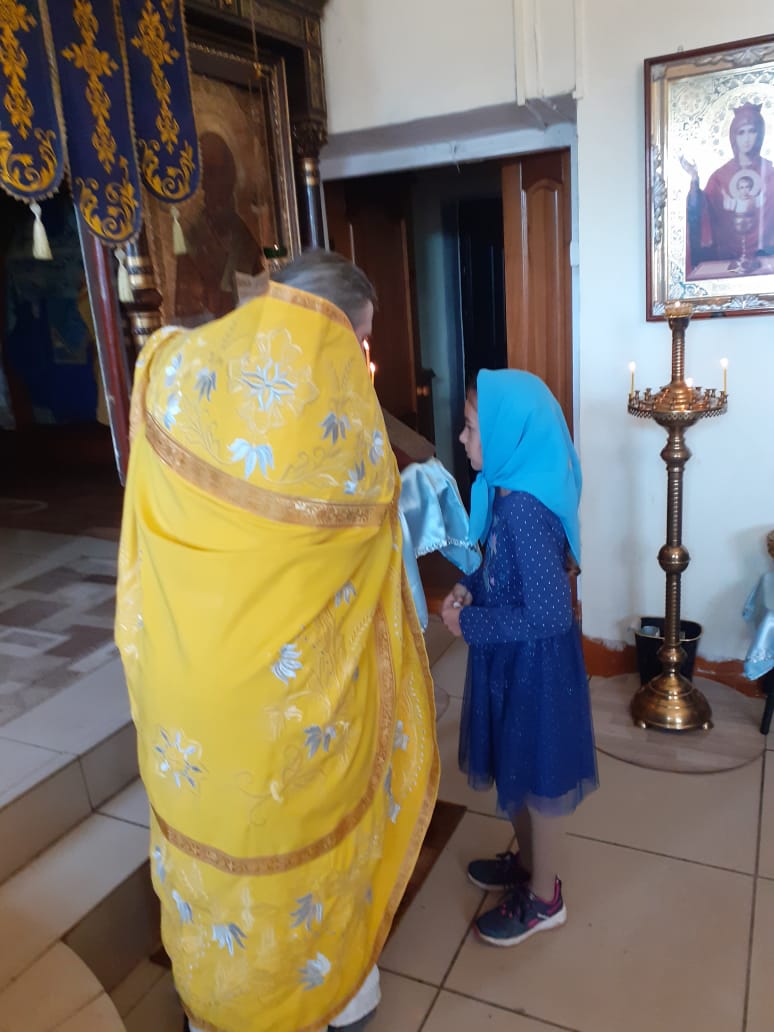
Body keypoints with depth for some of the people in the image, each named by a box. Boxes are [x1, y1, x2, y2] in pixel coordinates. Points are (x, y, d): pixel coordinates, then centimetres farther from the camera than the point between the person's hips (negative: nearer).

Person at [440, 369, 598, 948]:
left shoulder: (524, 509, -29)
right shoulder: (508, 490, 0)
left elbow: (549, 614, -28)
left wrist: (471, 624, -19)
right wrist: (470, 589, -2)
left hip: (535, 664, -9)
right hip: (511, 660, 9)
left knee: (537, 778, 12)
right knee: (515, 769, 25)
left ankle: (544, 899, 35)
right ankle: (528, 861, 48)